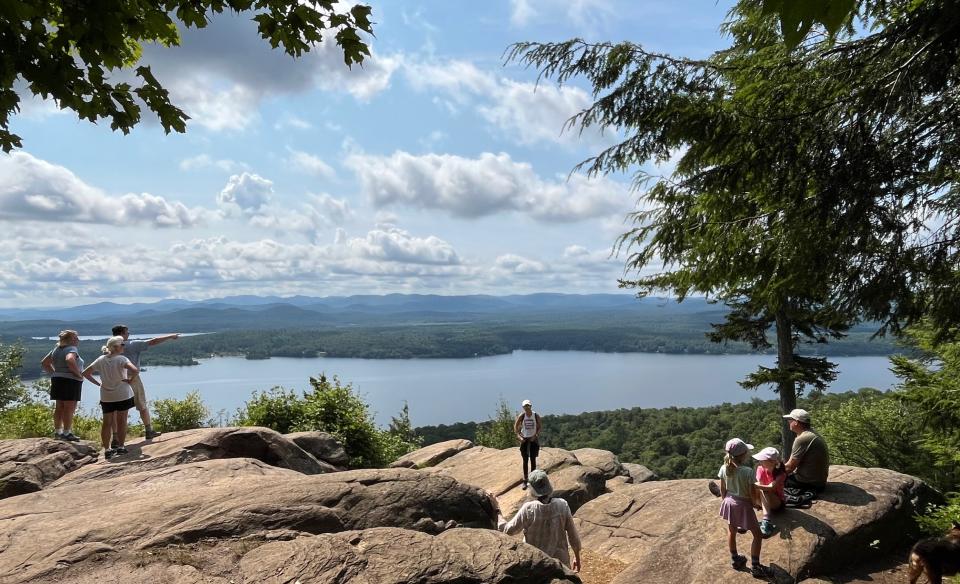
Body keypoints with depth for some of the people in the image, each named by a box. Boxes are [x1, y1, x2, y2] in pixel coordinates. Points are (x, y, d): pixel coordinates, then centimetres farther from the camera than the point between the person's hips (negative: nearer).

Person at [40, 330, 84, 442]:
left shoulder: (56, 349, 15)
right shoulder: (72, 349, -12)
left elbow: (44, 363, 21)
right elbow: (70, 360, -32)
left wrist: (54, 373, 18)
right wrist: (78, 373, -21)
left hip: (57, 380, 9)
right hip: (70, 381, -9)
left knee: (59, 407, 13)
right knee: (69, 408, -5)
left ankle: (57, 432, 19)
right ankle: (67, 433, -4)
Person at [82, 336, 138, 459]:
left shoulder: (101, 360, 3)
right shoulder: (121, 359, -13)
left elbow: (85, 373, 7)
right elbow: (135, 370, -28)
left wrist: (97, 383, 9)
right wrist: (130, 380, -12)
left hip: (106, 396, 4)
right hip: (122, 394, -4)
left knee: (107, 423, 9)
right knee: (121, 421, 8)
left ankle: (107, 449, 8)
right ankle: (120, 447, 13)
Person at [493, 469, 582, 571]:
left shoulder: (528, 509, -24)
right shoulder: (562, 505, -17)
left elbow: (508, 530, -13)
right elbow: (573, 534, -6)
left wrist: (496, 509, -3)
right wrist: (577, 558, 10)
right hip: (560, 561, 2)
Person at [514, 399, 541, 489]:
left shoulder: (536, 416, -6)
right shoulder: (521, 416, -7)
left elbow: (540, 427, -1)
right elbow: (515, 427, -4)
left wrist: (535, 435, -13)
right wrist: (519, 436, -15)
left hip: (534, 439, 0)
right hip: (524, 439, 0)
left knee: (533, 460, 3)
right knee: (525, 460, 4)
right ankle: (525, 480, 9)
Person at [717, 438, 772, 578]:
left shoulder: (724, 468, -11)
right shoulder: (748, 471, -26)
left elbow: (722, 489, 0)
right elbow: (753, 493, -18)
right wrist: (755, 503, 3)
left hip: (729, 502, 6)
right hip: (744, 505, -5)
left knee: (731, 532, 23)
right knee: (758, 535, 12)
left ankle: (735, 560, 38)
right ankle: (755, 566, 14)